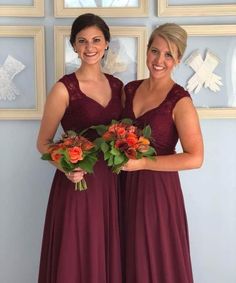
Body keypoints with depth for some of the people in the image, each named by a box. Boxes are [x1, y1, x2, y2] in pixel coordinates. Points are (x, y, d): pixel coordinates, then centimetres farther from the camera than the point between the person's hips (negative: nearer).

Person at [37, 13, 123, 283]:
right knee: (76, 259, 6)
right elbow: (43, 142, -6)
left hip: (110, 182, 5)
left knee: (108, 257, 15)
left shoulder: (117, 85, 7)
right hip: (77, 182, -5)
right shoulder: (64, 88, -9)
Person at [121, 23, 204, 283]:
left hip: (158, 187, -5)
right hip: (126, 185, 5)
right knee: (129, 258, 19)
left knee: (157, 261, 10)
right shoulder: (130, 89, 3)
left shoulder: (180, 102, -15)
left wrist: (143, 163, -22)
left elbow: (195, 158, -20)